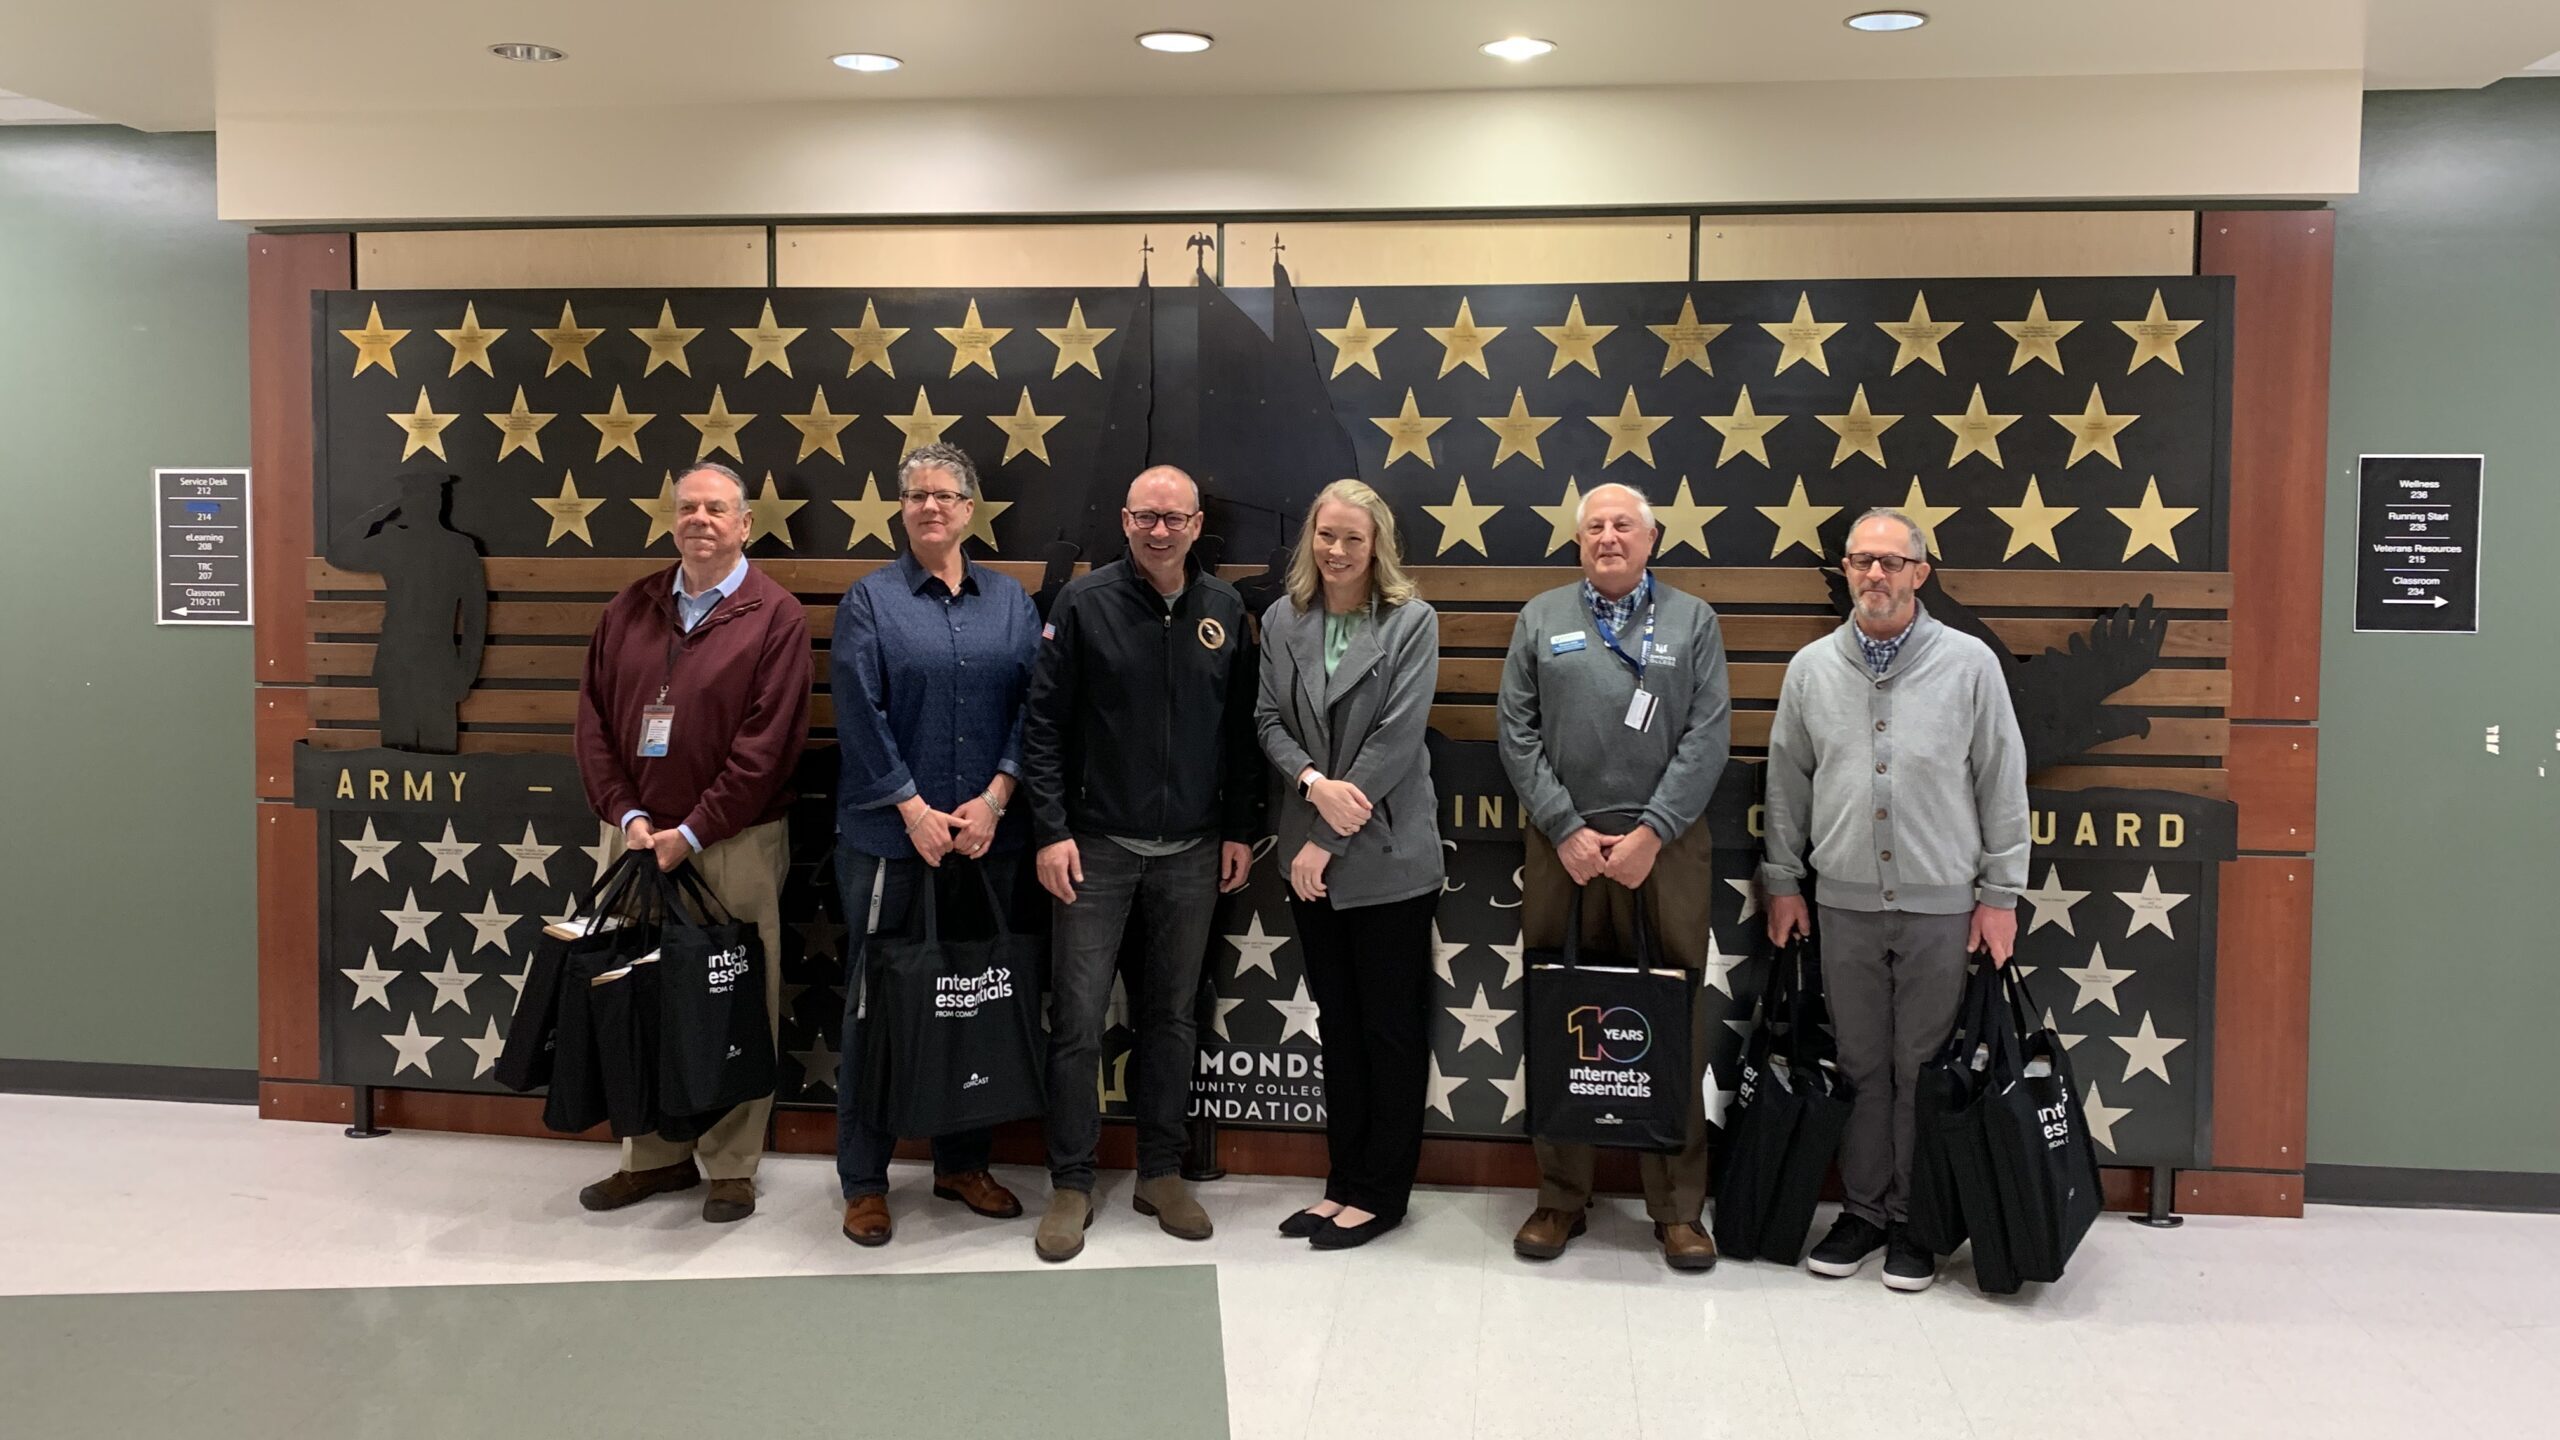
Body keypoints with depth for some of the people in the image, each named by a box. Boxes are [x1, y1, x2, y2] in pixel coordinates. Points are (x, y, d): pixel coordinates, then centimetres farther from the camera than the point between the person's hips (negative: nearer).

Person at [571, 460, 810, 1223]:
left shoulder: (775, 616, -5)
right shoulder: (631, 609, 10)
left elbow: (766, 744, -11)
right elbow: (594, 719, 8)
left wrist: (692, 832, -13)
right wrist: (628, 815, -5)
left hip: (736, 843, -4)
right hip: (645, 837, 4)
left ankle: (732, 1165, 14)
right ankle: (656, 1155, 22)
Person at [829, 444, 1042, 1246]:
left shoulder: (1009, 602, 9)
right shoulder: (871, 599, 1)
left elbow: (1030, 705, 3)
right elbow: (860, 715, -7)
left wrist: (994, 798, -9)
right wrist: (913, 809, -13)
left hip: (988, 837, 3)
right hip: (888, 837, -3)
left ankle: (963, 1163, 25)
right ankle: (864, 1182, 14)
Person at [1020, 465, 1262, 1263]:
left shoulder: (1225, 610, 4)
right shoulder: (1084, 601, -5)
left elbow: (1241, 730, 8)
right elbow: (1043, 723, -5)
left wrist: (1241, 830, 5)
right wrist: (1050, 829, -10)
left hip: (1192, 852, 3)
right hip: (1097, 845, -3)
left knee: (1172, 1016, 11)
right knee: (1078, 1019, 0)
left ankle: (1162, 1173, 23)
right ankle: (1071, 1185, 12)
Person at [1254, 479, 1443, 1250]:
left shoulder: (1412, 622, -8)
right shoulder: (1282, 620, 6)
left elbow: (1396, 737, -13)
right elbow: (1269, 719, 4)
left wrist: (1328, 842, -15)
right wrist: (1313, 783, -17)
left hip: (1388, 855, -4)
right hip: (1310, 854, 4)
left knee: (1391, 1026, 5)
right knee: (1337, 1022, 13)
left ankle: (1380, 1191, 16)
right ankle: (1344, 1179, 24)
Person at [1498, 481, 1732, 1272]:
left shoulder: (1692, 620, 7)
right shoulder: (1541, 618, 9)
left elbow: (1707, 737, -1)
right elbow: (1517, 734, 3)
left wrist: (1650, 834, -9)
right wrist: (1567, 831, -6)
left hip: (1665, 846, -1)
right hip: (1562, 845, 1)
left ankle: (1678, 1207, 13)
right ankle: (1561, 1198, 17)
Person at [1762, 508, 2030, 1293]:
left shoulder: (1970, 663, -2)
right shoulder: (1811, 668, 5)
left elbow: (2002, 783, 0)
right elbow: (1786, 783, 11)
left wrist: (2000, 893, -2)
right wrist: (1782, 882, 10)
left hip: (1941, 905, -2)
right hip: (1845, 903, 2)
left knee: (1925, 1069, 4)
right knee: (1860, 1065, 9)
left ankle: (1917, 1221, 18)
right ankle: (1865, 1209, 22)